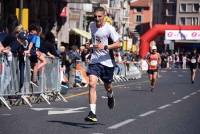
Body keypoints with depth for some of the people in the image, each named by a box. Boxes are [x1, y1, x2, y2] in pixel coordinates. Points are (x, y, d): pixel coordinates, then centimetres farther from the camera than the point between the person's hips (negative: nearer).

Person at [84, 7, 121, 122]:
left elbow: (118, 44, -16)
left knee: (108, 86, 15)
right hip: (94, 60, 2)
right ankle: (92, 113, -22)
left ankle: (110, 96, 55)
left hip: (107, 61, -2)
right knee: (92, 84, -17)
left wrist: (105, 47, -27)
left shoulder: (109, 28, -11)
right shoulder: (92, 25, 5)